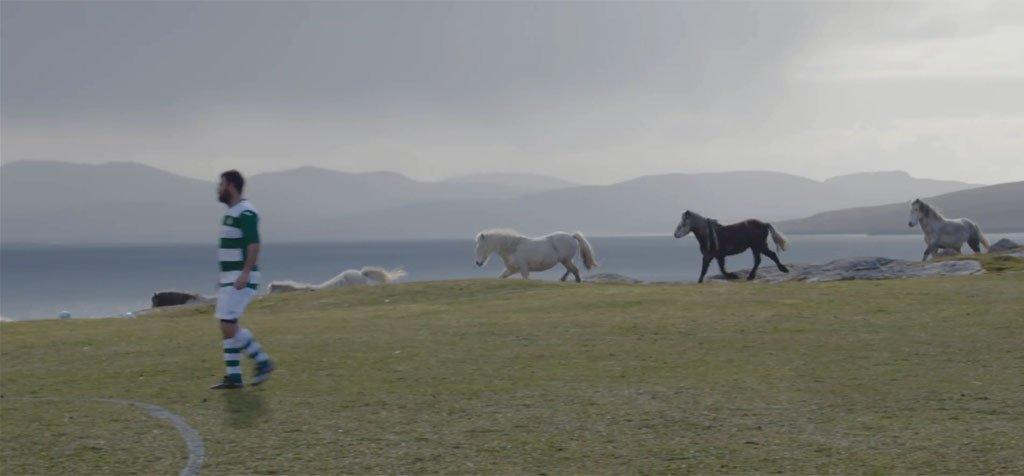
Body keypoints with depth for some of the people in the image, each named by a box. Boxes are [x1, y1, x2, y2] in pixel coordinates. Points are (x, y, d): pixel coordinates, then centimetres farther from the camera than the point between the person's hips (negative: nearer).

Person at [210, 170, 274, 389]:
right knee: (227, 326, 7)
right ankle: (233, 377, 9)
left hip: (241, 279, -10)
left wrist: (245, 274, -31)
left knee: (228, 325, -13)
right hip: (230, 279, 10)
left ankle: (262, 361, -2)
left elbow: (254, 245, -23)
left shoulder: (245, 212, -14)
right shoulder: (232, 212, 17)